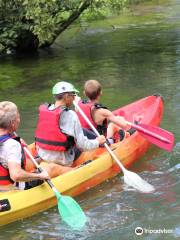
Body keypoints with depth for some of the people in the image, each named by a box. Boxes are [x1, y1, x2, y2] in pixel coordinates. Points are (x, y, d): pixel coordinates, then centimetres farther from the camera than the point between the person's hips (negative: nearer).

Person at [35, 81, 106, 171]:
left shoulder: (43, 110, -4)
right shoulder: (70, 115, -20)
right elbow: (82, 144, -17)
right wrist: (98, 141, 3)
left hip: (42, 154, 6)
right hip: (62, 160, -6)